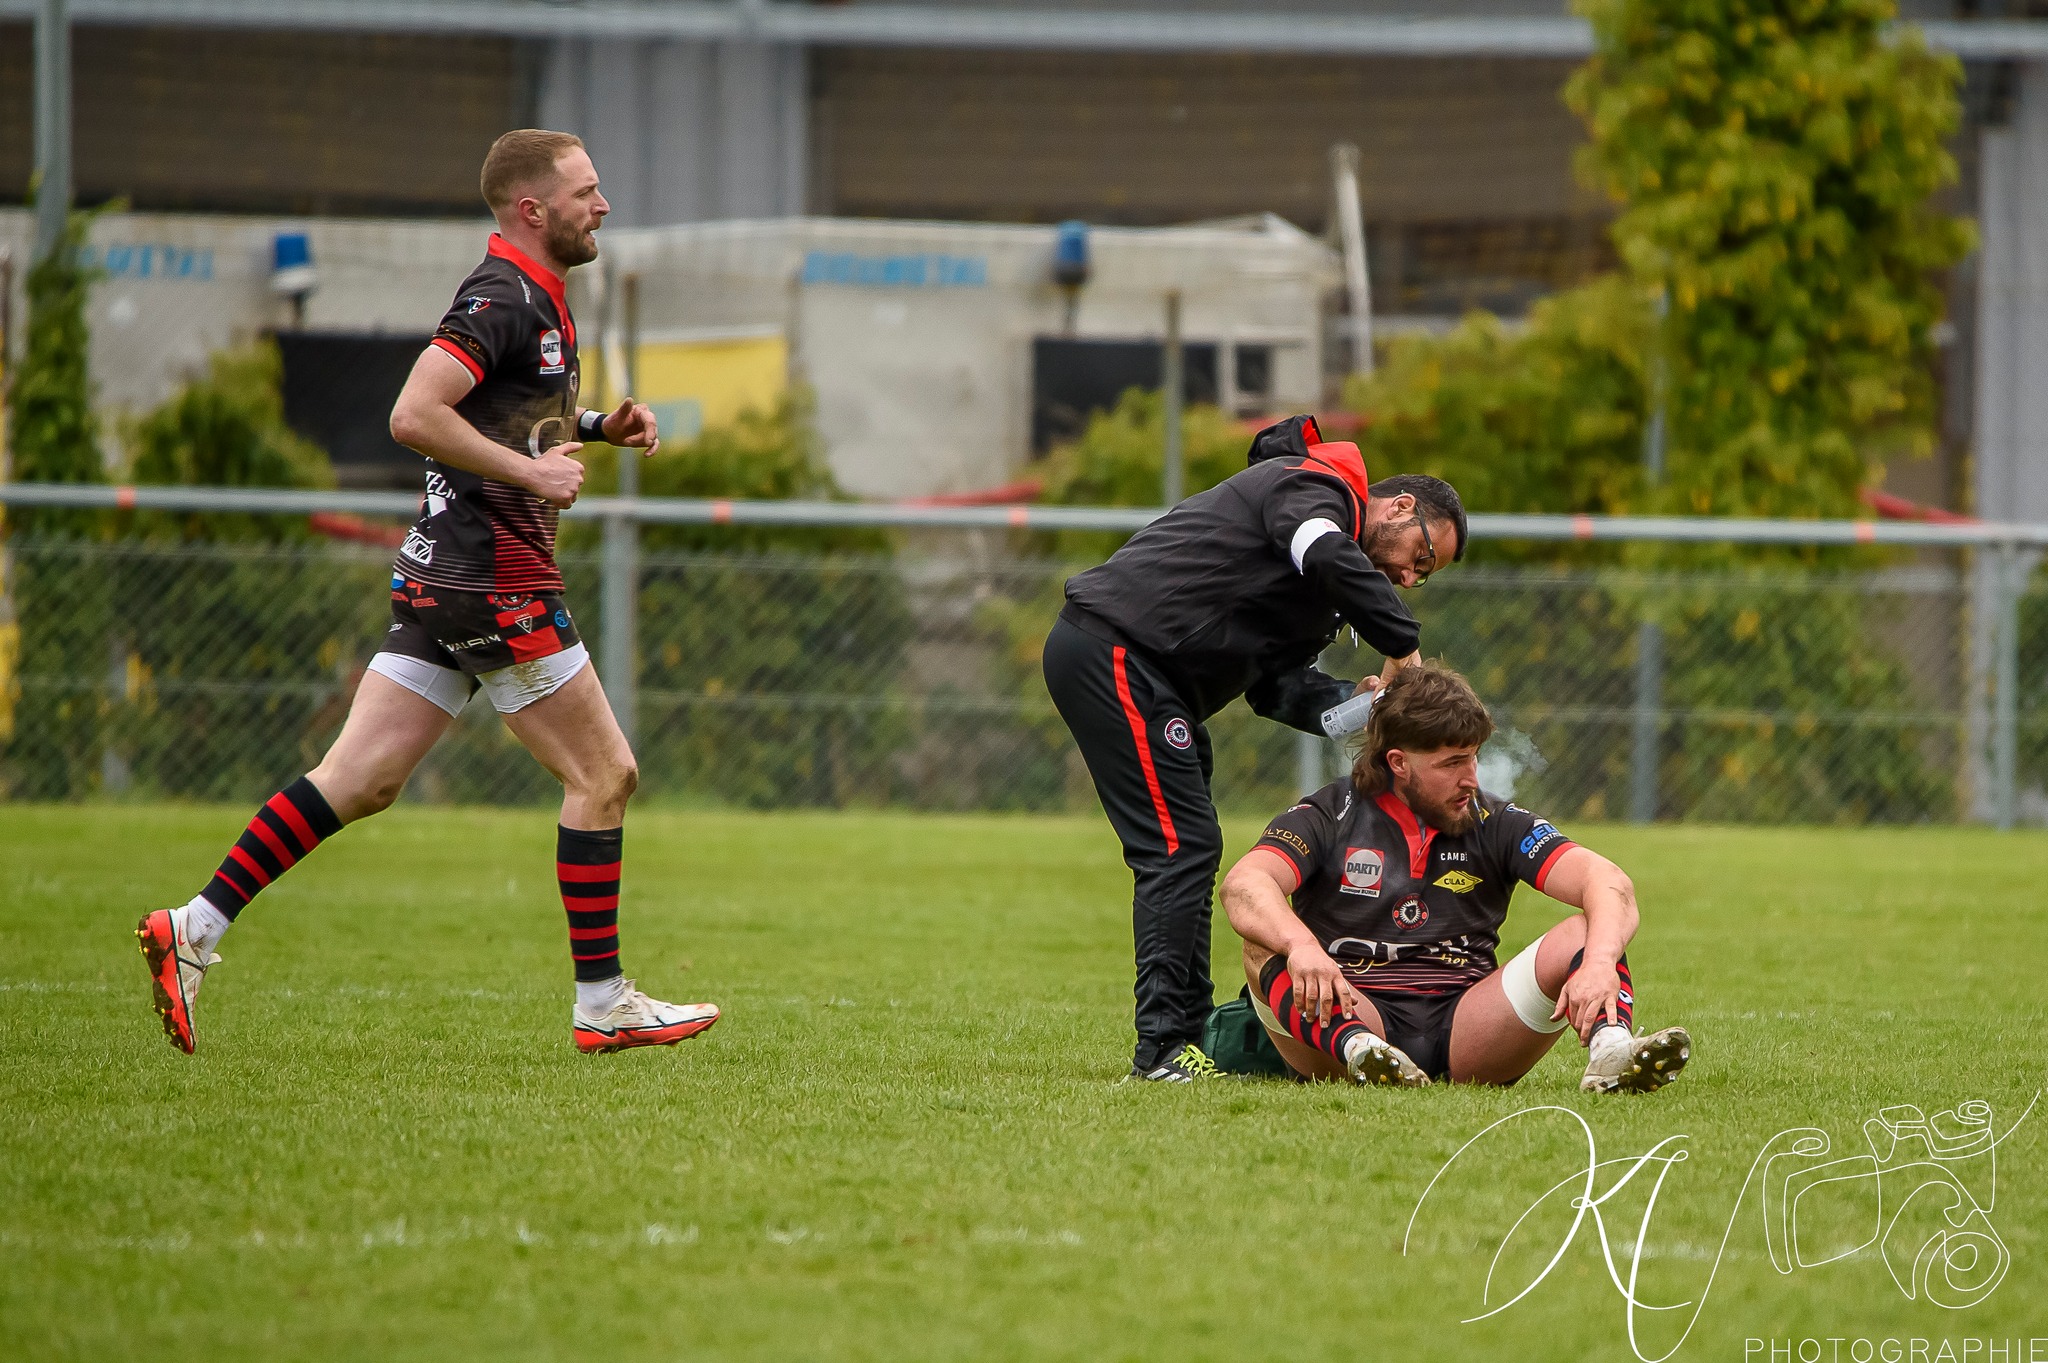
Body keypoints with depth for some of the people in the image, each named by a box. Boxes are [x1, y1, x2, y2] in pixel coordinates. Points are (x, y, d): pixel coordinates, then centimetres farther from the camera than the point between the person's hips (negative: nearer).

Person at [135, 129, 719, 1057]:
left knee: (362, 780, 5)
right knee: (604, 774, -1)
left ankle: (195, 928, 0)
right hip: (494, 577, -10)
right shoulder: (504, 299, -14)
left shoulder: (534, 299, 18)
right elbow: (413, 416, -24)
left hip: (442, 576, 10)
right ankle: (603, 1005, 3)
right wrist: (530, 471, -21)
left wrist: (597, 426, 18)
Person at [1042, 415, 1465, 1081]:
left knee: (1185, 852, 11)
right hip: (1113, 650, -11)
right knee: (1181, 847, -13)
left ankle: (1191, 1033, 14)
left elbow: (1278, 686, 11)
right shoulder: (1313, 485, -6)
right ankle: (1164, 1046, -14)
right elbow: (1328, 558, -28)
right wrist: (1402, 646, -20)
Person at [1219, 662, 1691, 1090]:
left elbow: (1605, 881, -5)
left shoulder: (1495, 825, 9)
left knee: (1587, 932, -15)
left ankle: (1611, 1051, -46)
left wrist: (1600, 964, -28)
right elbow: (1243, 886, -14)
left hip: (1463, 1032, 2)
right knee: (1264, 948, -27)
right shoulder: (1330, 817, 5)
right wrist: (1300, 946, -37)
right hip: (1348, 1016, -2)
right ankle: (1357, 1050, -54)